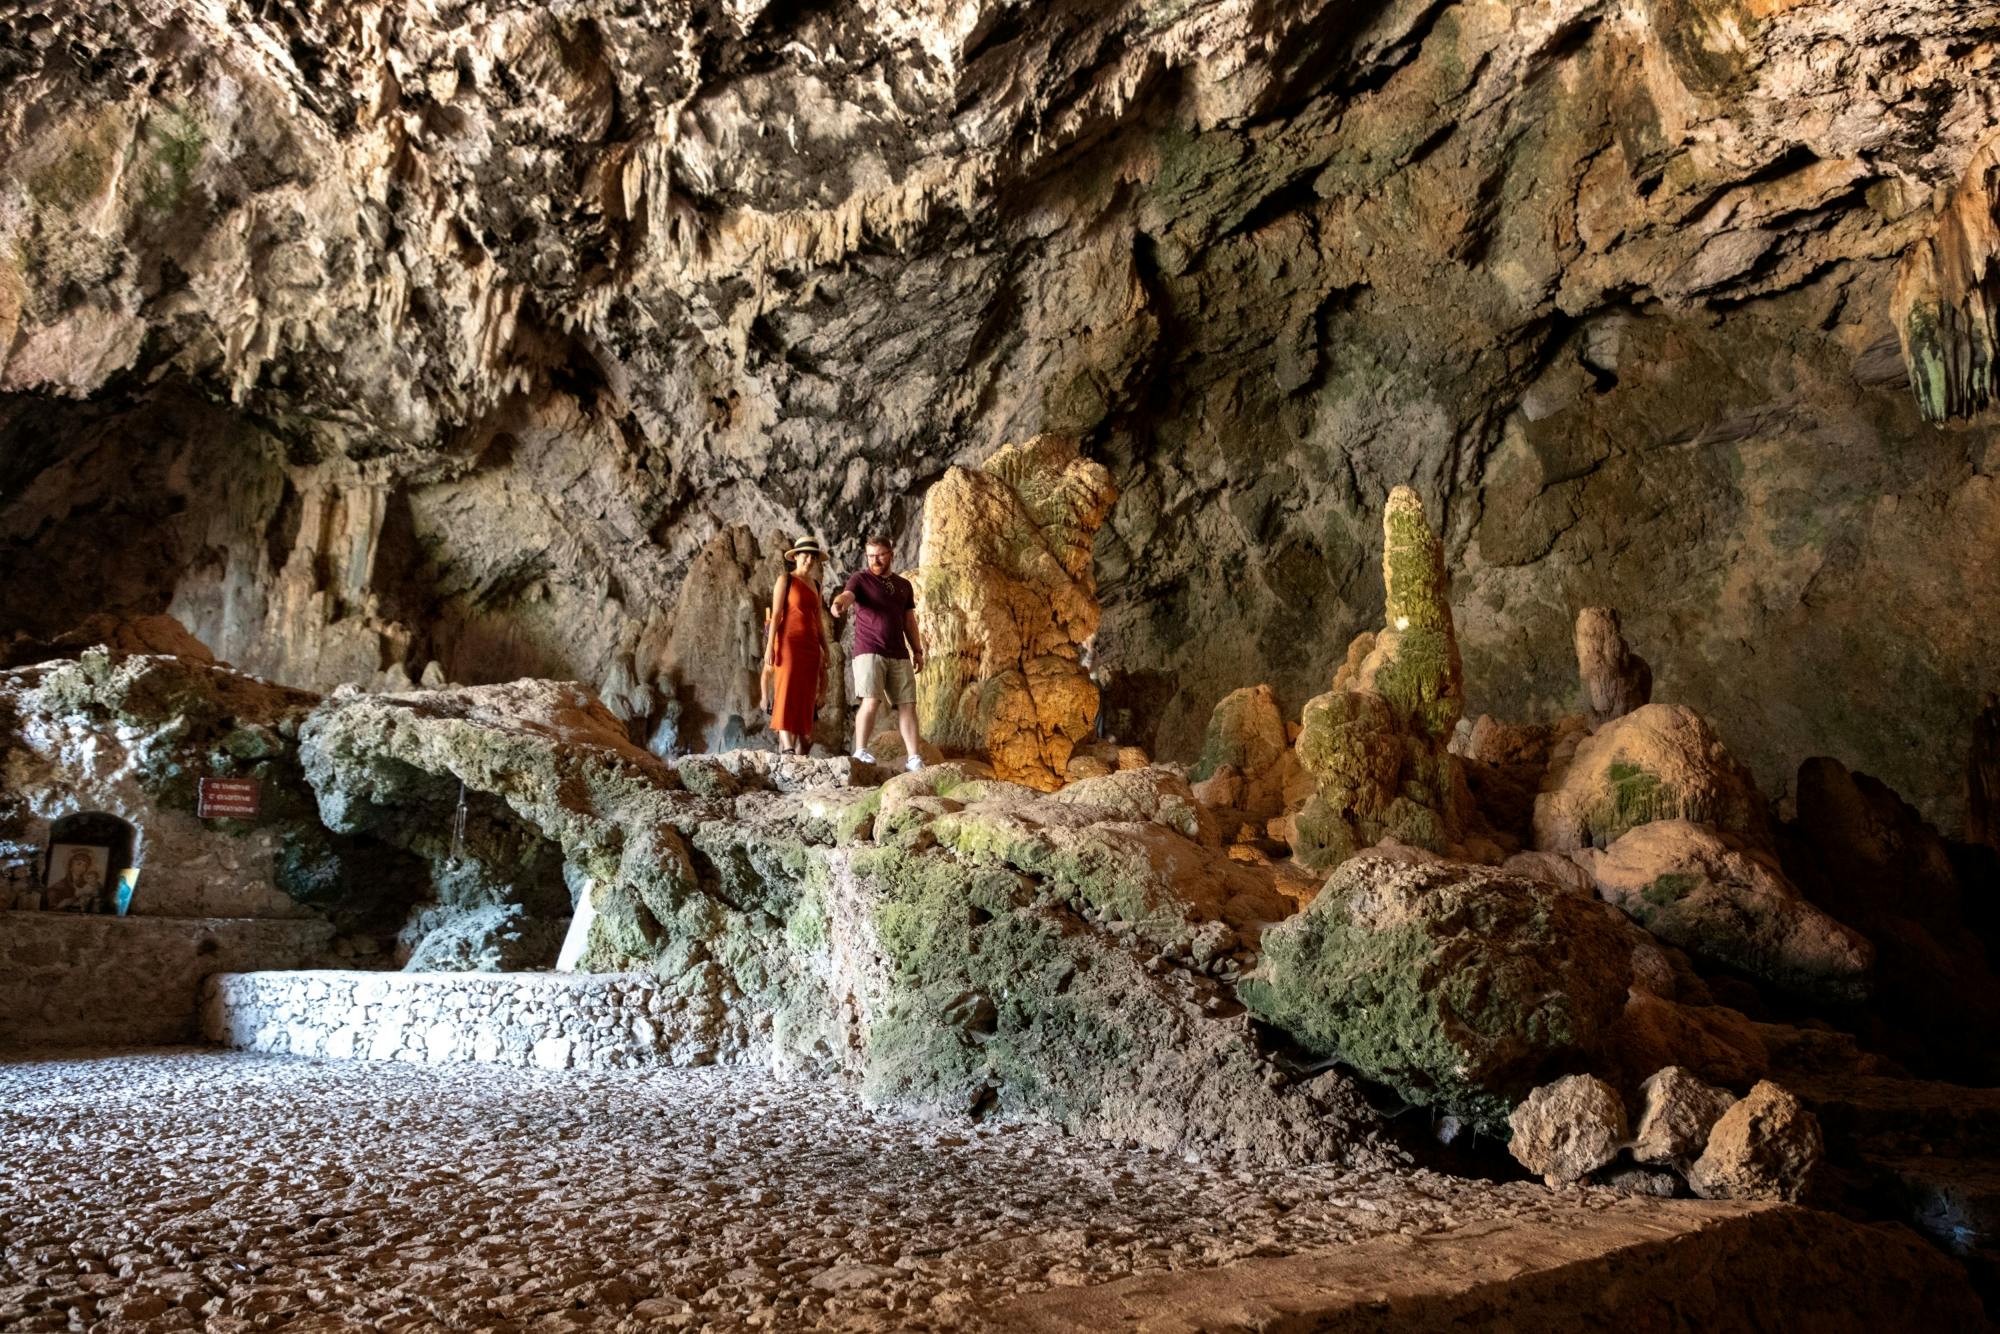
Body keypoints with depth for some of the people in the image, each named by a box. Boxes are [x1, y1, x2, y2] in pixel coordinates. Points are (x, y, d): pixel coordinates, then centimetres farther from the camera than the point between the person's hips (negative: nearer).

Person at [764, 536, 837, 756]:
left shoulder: (815, 585, 17)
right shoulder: (786, 579, 1)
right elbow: (776, 614, -6)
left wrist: (826, 649, 12)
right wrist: (770, 645, -14)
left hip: (811, 646, 6)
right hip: (789, 642, -6)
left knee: (805, 697, 1)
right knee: (787, 693, -14)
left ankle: (800, 750, 1)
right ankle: (787, 748, -23)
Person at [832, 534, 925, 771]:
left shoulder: (903, 585, 18)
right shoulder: (860, 579, 2)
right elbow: (847, 595, -19)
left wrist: (917, 651, 13)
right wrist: (839, 604, -43)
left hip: (899, 655, 5)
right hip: (869, 651, -5)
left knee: (908, 704, 0)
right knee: (871, 701, -16)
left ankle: (913, 758, 2)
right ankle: (860, 751, -10)